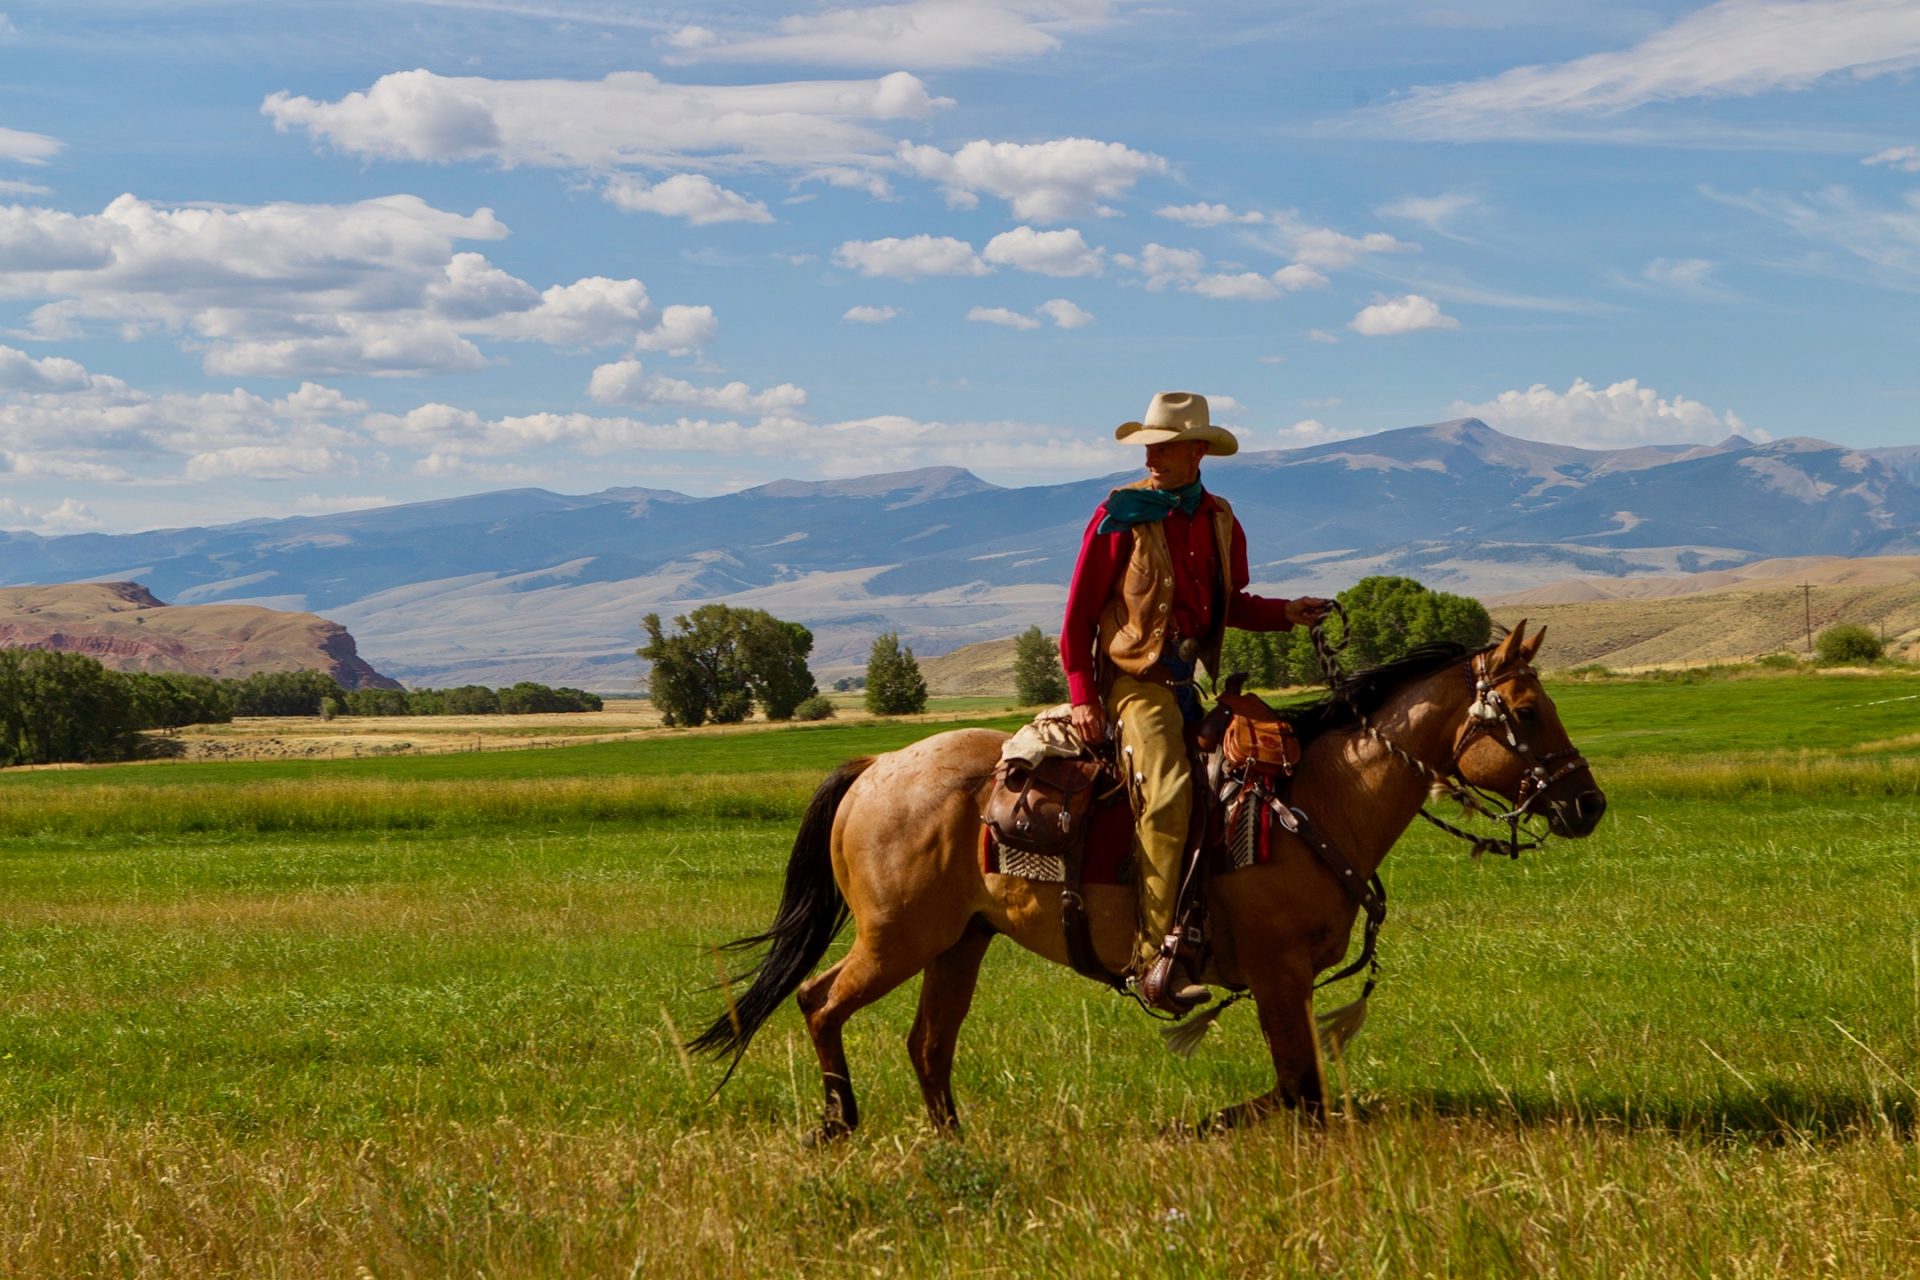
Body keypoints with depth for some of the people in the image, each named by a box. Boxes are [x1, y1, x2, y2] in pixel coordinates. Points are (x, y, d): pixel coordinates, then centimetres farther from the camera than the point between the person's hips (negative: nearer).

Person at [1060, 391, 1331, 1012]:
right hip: (1137, 679, -7)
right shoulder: (1120, 516, -4)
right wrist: (1082, 697, -10)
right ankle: (1154, 956, -29)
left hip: (1193, 679, 7)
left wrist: (1290, 612, 5)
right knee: (1168, 792, -27)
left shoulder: (1219, 520, 12)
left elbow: (1232, 605, 24)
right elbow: (1078, 615, -3)